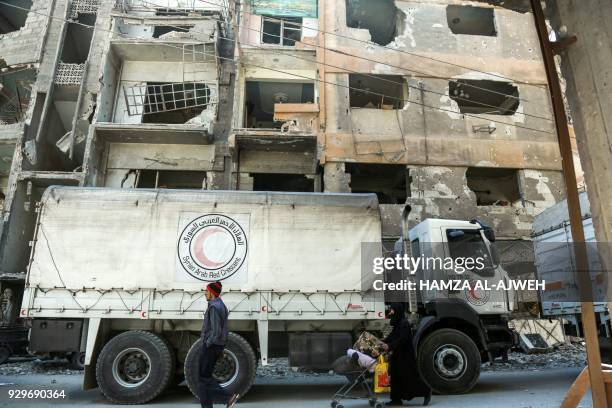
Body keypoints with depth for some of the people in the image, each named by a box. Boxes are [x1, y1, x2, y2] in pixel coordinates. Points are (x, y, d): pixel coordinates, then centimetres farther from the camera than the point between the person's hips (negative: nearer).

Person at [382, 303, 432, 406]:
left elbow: (402, 339, -26)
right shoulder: (398, 324, 12)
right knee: (396, 376, 9)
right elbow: (391, 337, 15)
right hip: (398, 355, 10)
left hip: (406, 355, -10)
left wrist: (390, 346, -33)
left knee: (411, 377, 0)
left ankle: (426, 391, 17)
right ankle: (396, 399, 14)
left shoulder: (404, 324, -17)